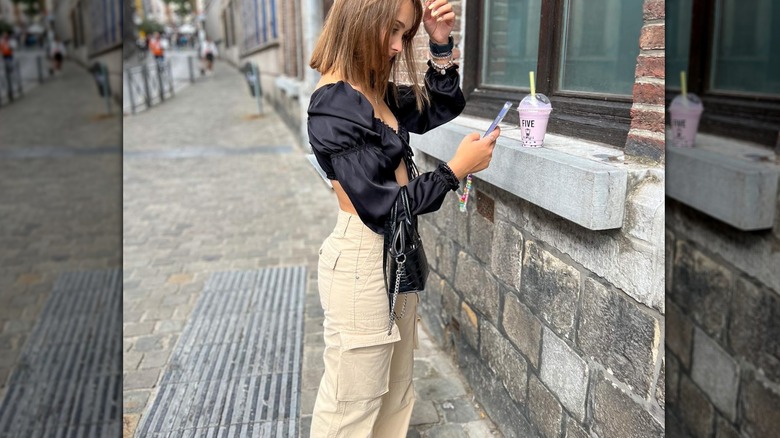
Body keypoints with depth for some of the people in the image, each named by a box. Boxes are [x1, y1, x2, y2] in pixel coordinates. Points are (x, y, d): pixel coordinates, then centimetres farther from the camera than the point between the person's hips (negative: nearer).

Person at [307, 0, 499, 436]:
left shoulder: (375, 91, 6)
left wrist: (441, 45, 4)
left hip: (398, 253, 9)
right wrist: (456, 170, -14)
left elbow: (438, 110, 19)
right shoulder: (335, 106, -20)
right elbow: (381, 206, -21)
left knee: (396, 397, 21)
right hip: (362, 262, -9)